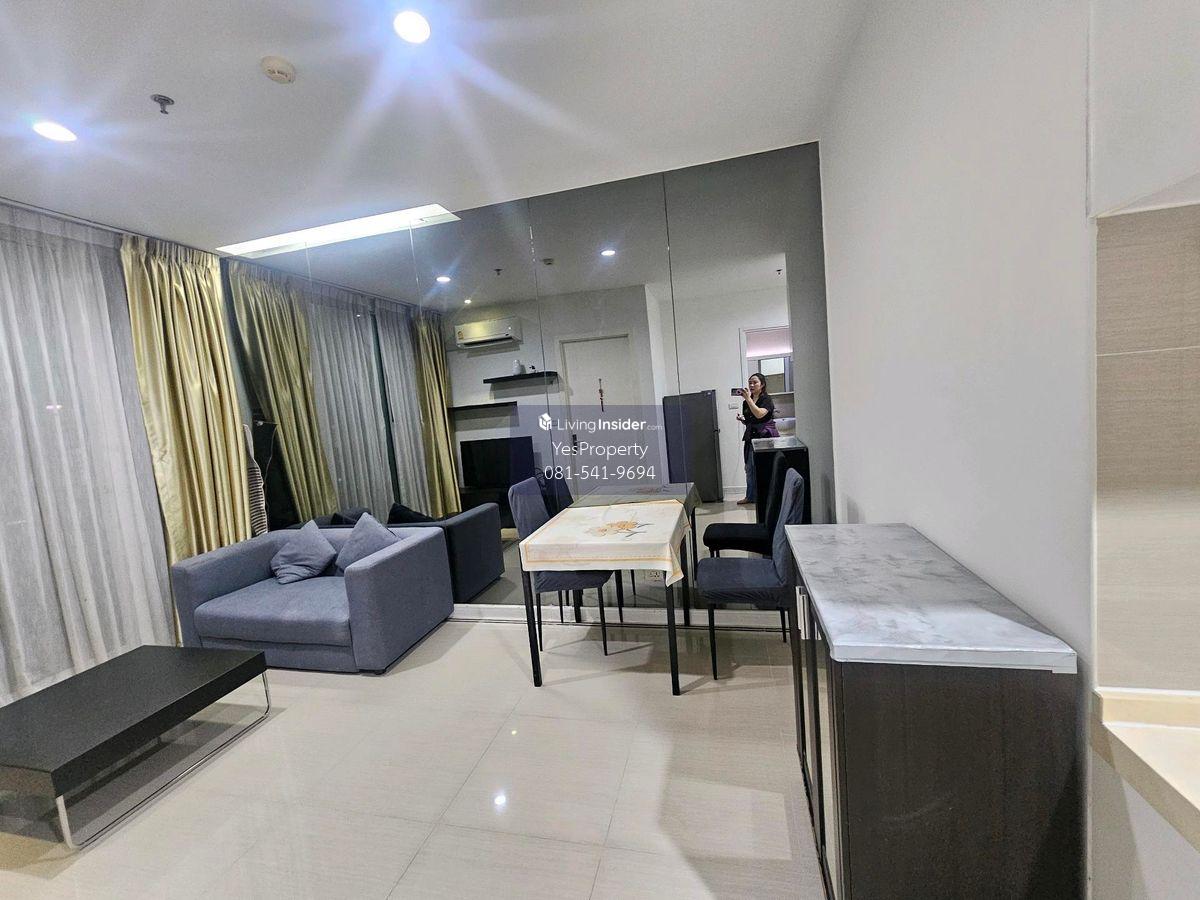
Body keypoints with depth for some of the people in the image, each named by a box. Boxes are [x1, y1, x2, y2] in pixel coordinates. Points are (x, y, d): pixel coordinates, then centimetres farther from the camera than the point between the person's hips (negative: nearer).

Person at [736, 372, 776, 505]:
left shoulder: (767, 399, -5)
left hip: (765, 436, -6)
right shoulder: (746, 402, 14)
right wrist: (742, 419, 2)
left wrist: (748, 398, -22)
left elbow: (759, 414, -23)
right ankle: (750, 496, 18)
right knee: (750, 468, 8)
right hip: (751, 437, 7)